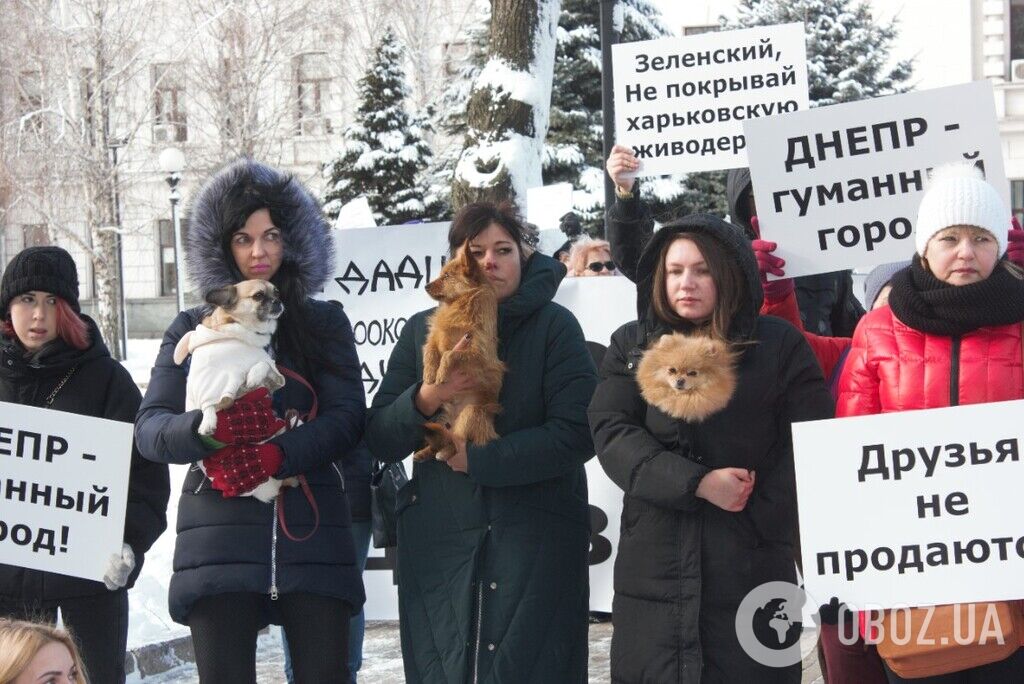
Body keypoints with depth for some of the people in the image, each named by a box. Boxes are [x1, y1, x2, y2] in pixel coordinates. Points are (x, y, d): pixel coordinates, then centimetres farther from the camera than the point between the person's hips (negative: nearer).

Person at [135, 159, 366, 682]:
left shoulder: (324, 322, 11)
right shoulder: (193, 327, 11)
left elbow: (348, 418, -1)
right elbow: (149, 428, 2)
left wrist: (276, 456, -17)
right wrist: (209, 428, -20)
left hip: (311, 531, 0)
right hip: (220, 536, 0)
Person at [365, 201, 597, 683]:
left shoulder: (554, 326, -2)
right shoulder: (422, 331, 8)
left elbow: (577, 435, -12)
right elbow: (380, 441, 5)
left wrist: (477, 459, -12)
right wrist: (426, 398, -14)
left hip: (536, 544, -3)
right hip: (438, 544, 3)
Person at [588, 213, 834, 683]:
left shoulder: (780, 344, 4)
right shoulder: (631, 345, 10)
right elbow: (611, 433, -3)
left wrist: (760, 516, -13)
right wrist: (696, 483, -15)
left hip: (751, 567, -2)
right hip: (654, 568, 2)